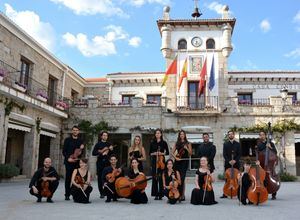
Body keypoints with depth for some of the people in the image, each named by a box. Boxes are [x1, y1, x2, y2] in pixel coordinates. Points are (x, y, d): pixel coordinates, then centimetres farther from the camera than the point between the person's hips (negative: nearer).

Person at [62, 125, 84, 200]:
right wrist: (68, 158, -12)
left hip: (77, 162, 2)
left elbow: (82, 153, 13)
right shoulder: (67, 140, 7)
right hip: (69, 161, -2)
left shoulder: (80, 141, 13)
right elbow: (64, 151, 3)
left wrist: (81, 149, -8)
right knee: (68, 178, -1)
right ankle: (67, 194, 4)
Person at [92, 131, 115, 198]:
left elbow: (112, 154, 14)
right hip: (100, 163, -1)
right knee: (100, 178, -1)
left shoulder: (109, 144, 13)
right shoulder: (98, 144, 7)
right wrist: (101, 152, -10)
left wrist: (111, 150, -5)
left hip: (107, 162, 1)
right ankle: (101, 193, 6)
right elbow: (93, 153, -1)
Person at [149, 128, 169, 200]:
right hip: (154, 161, 2)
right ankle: (155, 194, 7)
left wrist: (162, 153, -11)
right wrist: (153, 154, -8)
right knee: (154, 177, 0)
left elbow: (167, 152, 5)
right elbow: (150, 153, 11)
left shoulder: (164, 143, 4)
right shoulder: (152, 143, 9)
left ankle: (160, 194, 3)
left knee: (161, 177, -4)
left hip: (161, 161, -2)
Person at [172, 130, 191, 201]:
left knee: (182, 178, -11)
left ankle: (182, 195, -9)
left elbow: (190, 153, 2)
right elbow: (172, 152, 10)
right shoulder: (177, 143, 14)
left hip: (184, 161, -3)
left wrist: (187, 148, -15)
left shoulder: (188, 143, 7)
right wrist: (175, 157, -7)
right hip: (178, 161, 3)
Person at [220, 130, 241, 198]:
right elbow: (224, 154, 1)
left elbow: (239, 154, 3)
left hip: (236, 163, 0)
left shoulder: (237, 144, 8)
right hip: (227, 163, 0)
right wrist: (229, 161, -13)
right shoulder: (225, 144, 7)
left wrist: (235, 160, -12)